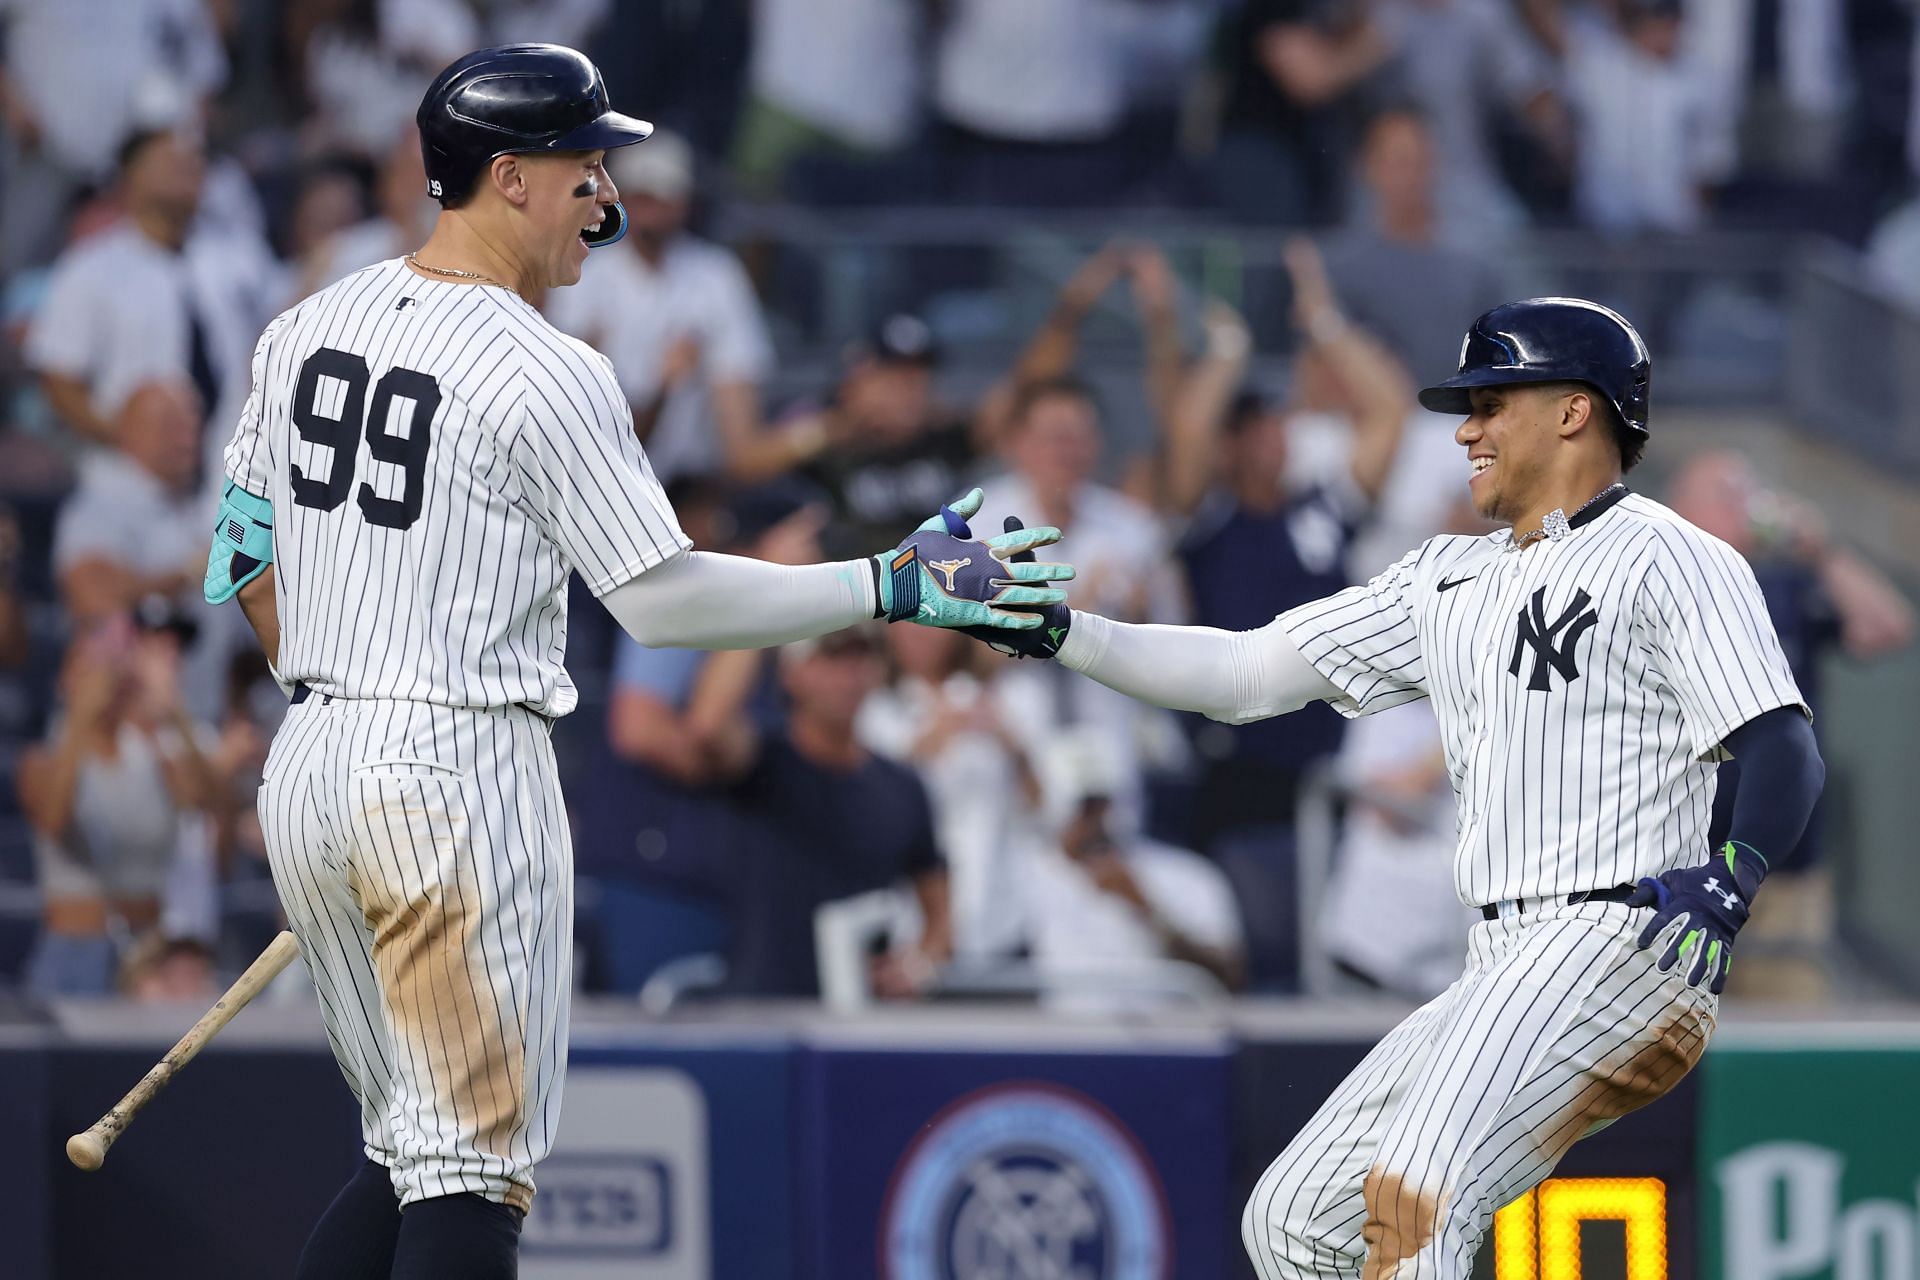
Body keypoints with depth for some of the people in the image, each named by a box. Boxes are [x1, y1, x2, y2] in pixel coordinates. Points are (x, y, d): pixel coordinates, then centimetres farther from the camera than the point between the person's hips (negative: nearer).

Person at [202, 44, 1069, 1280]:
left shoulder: (308, 329, 9)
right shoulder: (545, 374, -13)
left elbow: (246, 554, 18)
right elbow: (663, 599, -13)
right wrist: (891, 588, -8)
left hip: (310, 764, 8)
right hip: (459, 776, -8)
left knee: (412, 1155, 17)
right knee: (473, 1169, -4)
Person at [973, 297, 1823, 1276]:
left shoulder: (1668, 560, -4)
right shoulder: (1451, 581, 21)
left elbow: (1784, 751, -14)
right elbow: (1249, 674, 18)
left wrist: (1731, 873, -33)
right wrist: (1055, 633, 7)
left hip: (1623, 949, -9)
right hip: (1507, 976, 9)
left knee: (1413, 1196, -27)